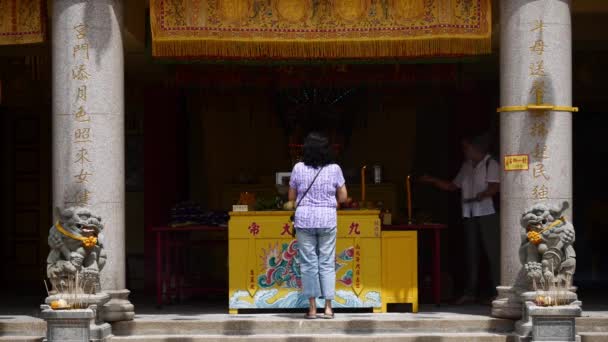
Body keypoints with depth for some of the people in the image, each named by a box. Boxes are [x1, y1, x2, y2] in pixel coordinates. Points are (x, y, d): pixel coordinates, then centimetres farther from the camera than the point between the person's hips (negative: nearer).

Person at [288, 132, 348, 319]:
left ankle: (312, 308, 2)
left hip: (304, 219, 0)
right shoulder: (334, 169, -3)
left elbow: (292, 197, 6)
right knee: (327, 263, 6)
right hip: (328, 219, 0)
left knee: (308, 263, 4)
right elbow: (342, 197, 4)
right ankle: (328, 307, 4)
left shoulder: (299, 168, -3)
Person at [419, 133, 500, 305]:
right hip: (469, 215, 7)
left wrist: (483, 194, -34)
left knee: (492, 252, -7)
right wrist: (433, 181, 19)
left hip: (487, 213, -7)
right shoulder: (466, 166, 18)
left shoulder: (491, 165, -2)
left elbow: (495, 187, -15)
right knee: (471, 253, 8)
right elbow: (453, 186, 26)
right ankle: (470, 292, 12)